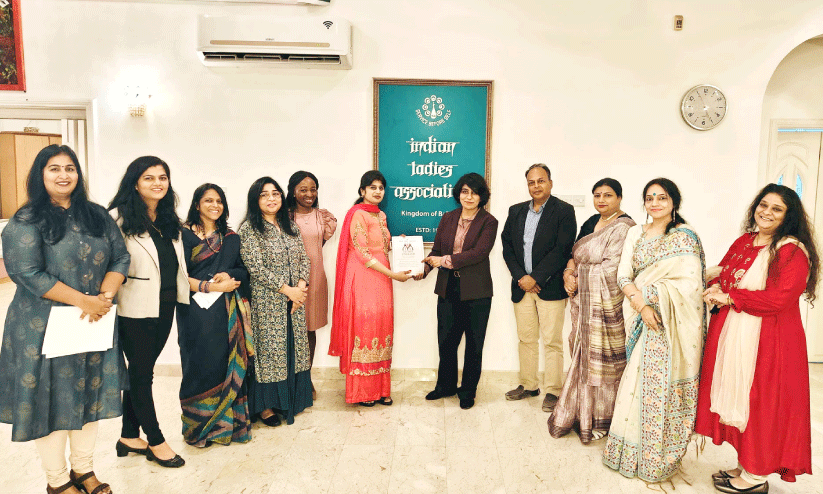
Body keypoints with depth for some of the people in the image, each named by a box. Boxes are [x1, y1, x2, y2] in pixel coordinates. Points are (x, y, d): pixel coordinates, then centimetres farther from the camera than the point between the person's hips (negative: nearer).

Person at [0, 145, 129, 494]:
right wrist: (83, 300, -19)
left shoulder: (97, 216, 8)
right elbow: (28, 273, -15)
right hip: (44, 327, -4)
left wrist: (105, 297, -12)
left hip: (96, 323, 4)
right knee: (51, 398, 5)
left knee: (89, 394, 12)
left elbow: (120, 258, 5)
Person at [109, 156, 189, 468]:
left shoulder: (169, 220, 12)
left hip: (165, 306, 7)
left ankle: (129, 437, 29)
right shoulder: (120, 217, -11)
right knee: (141, 373, 6)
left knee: (141, 371, 16)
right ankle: (156, 442, 18)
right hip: (136, 308, -7)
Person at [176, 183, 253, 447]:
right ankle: (198, 428, 13)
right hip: (196, 310, -3)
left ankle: (227, 423, 13)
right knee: (201, 365, 0)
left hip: (227, 310, 4)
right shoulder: (185, 235, 2)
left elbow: (244, 271, 13)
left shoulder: (231, 238, 16)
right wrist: (211, 286, -15)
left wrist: (228, 275, -7)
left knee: (230, 364, 2)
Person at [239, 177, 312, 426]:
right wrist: (286, 289, -15)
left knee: (293, 347, 10)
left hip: (294, 299, 6)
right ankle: (265, 405, 13)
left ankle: (290, 399, 24)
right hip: (266, 301, -5)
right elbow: (256, 267, -14)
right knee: (268, 349, 1)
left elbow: (304, 258, 9)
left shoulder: (291, 226, 11)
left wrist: (300, 287, -7)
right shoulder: (249, 230, -8)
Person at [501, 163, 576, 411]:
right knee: (526, 338, 12)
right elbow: (507, 246, 7)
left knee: (552, 341, -1)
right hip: (522, 286, 5)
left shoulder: (564, 211, -4)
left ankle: (552, 390, 11)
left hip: (550, 287, -5)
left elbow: (562, 249, -12)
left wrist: (535, 278, -14)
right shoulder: (516, 211, 12)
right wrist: (520, 278, -5)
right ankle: (528, 385, 25)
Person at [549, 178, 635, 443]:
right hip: (583, 300, 7)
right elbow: (574, 254, 15)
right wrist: (569, 272, -6)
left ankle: (599, 419, 20)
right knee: (583, 354, 14)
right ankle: (581, 413, 30)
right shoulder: (591, 222, 14)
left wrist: (580, 277, -8)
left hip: (606, 302, -7)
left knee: (601, 358, 3)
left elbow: (611, 268, -19)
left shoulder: (624, 228, -12)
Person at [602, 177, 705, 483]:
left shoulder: (686, 237, -2)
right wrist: (642, 305, -13)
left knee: (662, 385, 0)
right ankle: (631, 451, 22)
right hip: (641, 319, 4)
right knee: (637, 382, 7)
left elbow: (691, 282, -12)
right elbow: (623, 276, 2)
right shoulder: (636, 233, 10)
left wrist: (647, 293, -11)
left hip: (672, 323, -4)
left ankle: (658, 458, 16)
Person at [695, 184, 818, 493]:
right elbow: (721, 273, 17)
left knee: (761, 404, 3)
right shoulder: (743, 242, 11)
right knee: (736, 398, 13)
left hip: (767, 340, -7)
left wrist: (730, 298, -13)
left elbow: (779, 298, -20)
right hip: (731, 335, 7)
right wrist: (715, 289, -6)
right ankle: (744, 465, 28)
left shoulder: (794, 252, -11)